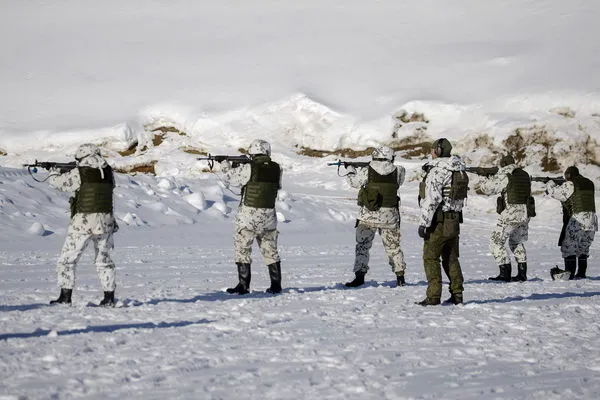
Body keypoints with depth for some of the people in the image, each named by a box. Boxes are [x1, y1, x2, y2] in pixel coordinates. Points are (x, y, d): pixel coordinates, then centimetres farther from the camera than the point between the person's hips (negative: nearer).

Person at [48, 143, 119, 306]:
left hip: (83, 222, -5)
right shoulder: (108, 172, 5)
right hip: (105, 222, 5)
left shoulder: (78, 173, -8)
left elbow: (57, 182, 3)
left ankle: (65, 297, 4)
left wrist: (54, 172, 28)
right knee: (104, 261, 18)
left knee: (67, 260, 7)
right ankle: (109, 298, 16)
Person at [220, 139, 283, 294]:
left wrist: (226, 167, 22)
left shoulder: (248, 168, -13)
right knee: (270, 250, 15)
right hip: (269, 214, 5)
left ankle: (243, 286, 2)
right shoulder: (276, 169, 1)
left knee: (242, 250, 4)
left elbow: (231, 179, 0)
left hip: (249, 214, -5)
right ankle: (276, 284, 15)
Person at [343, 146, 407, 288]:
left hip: (368, 215, -2)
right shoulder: (397, 172, -3)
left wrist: (350, 169, 29)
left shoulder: (366, 171, -7)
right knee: (393, 247, 14)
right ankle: (400, 277, 14)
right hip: (389, 215, 2)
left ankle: (360, 276, -1)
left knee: (362, 246, 7)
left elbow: (354, 182, 8)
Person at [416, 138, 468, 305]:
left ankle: (433, 296, -5)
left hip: (439, 221, -8)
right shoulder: (460, 171, 11)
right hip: (454, 221, 8)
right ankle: (457, 294, 14)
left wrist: (423, 223, -19)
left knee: (430, 258, -2)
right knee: (451, 258, 14)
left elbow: (431, 200, -21)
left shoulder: (436, 171, -16)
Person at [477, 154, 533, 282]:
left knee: (496, 242, 1)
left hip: (510, 214, -7)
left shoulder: (504, 176, -10)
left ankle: (505, 273, -6)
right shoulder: (525, 176, 11)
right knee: (517, 242, 24)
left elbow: (489, 187, -7)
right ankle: (522, 273, 20)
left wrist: (482, 183, 19)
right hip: (525, 214, 7)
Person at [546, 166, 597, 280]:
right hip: (591, 221, 7)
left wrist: (550, 184, 14)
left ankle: (569, 273, -5)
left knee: (568, 247, 0)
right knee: (583, 248, 14)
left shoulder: (570, 184, -9)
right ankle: (581, 273, 14)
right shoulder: (589, 183, 15)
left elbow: (556, 192, -6)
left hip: (576, 220, -7)